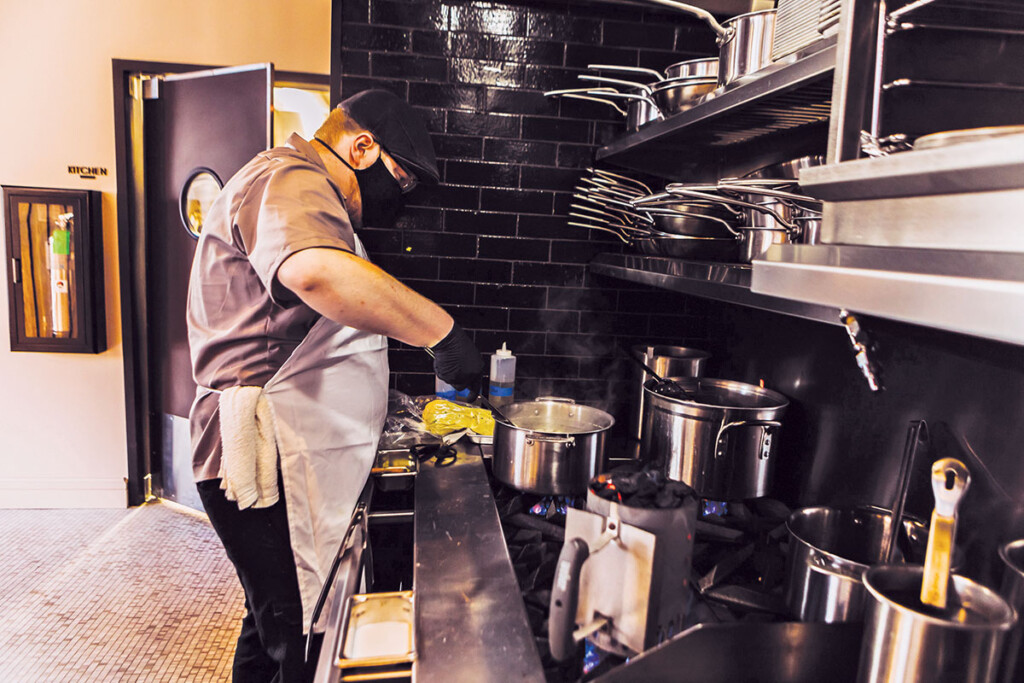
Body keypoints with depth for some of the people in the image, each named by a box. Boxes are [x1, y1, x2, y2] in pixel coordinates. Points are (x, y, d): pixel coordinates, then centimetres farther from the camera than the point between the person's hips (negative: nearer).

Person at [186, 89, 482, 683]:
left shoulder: (301, 189, 24)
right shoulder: (289, 181, -13)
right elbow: (317, 273, -37)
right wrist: (441, 331, -31)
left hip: (290, 458, 11)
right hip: (270, 462, -11)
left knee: (278, 624, 21)